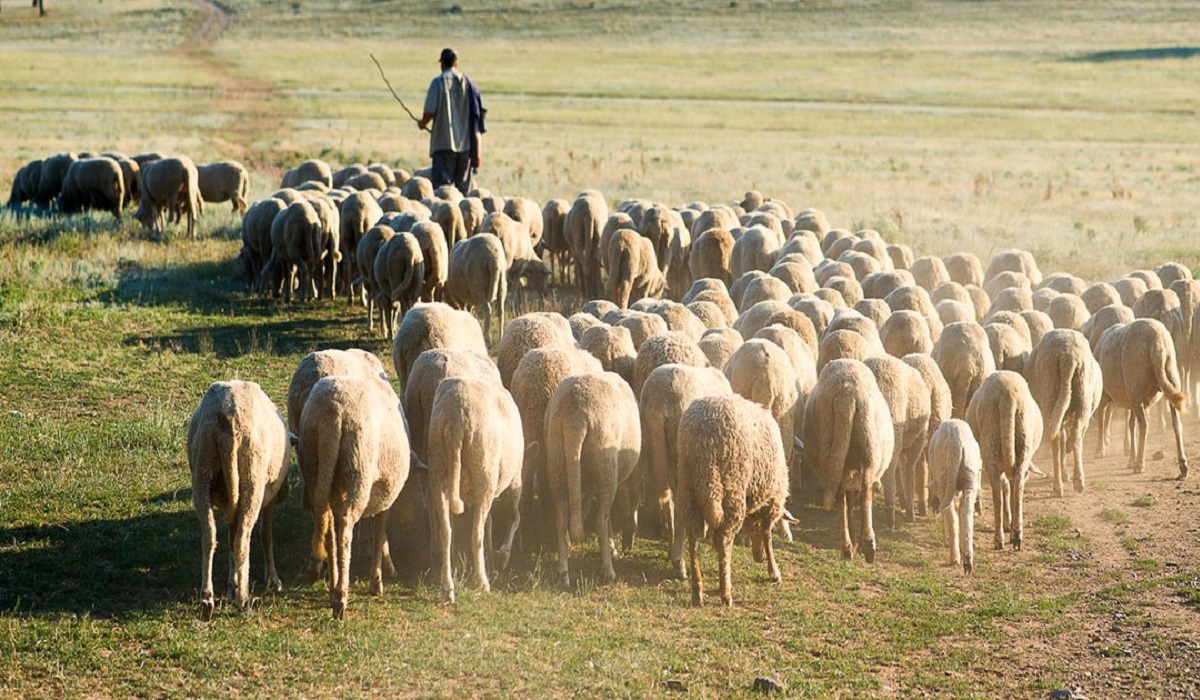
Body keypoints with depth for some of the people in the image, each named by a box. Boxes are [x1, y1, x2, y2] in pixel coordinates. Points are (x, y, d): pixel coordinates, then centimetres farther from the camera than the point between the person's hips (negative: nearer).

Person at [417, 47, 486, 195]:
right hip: (466, 143, 4)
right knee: (463, 187, 11)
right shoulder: (468, 82, 4)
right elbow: (478, 113, 4)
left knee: (442, 184, -4)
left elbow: (430, 112, -12)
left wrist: (422, 123, 11)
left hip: (444, 143, -4)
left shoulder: (439, 82, -7)